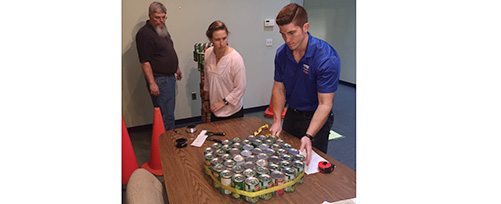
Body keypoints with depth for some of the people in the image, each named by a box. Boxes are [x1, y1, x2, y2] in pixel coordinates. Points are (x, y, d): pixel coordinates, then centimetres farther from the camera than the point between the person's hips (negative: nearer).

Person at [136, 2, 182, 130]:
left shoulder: (163, 30, 12)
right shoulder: (144, 33, -16)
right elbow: (145, 62, -20)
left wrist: (177, 69, 26)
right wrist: (152, 83, -23)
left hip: (170, 76, 9)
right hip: (159, 80, -9)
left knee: (169, 111, 18)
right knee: (166, 114, -5)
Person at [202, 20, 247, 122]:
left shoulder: (235, 58, -23)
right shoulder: (208, 53, -6)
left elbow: (240, 88, -19)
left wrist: (223, 102, -17)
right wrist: (206, 99, 15)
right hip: (215, 109, 5)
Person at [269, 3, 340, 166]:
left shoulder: (327, 58, -27)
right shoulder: (281, 53, -10)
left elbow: (325, 104, -27)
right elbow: (279, 88, -2)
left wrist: (309, 136, -37)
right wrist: (277, 120, -13)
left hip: (316, 117, -5)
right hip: (292, 114, 5)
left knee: (311, 162, 10)